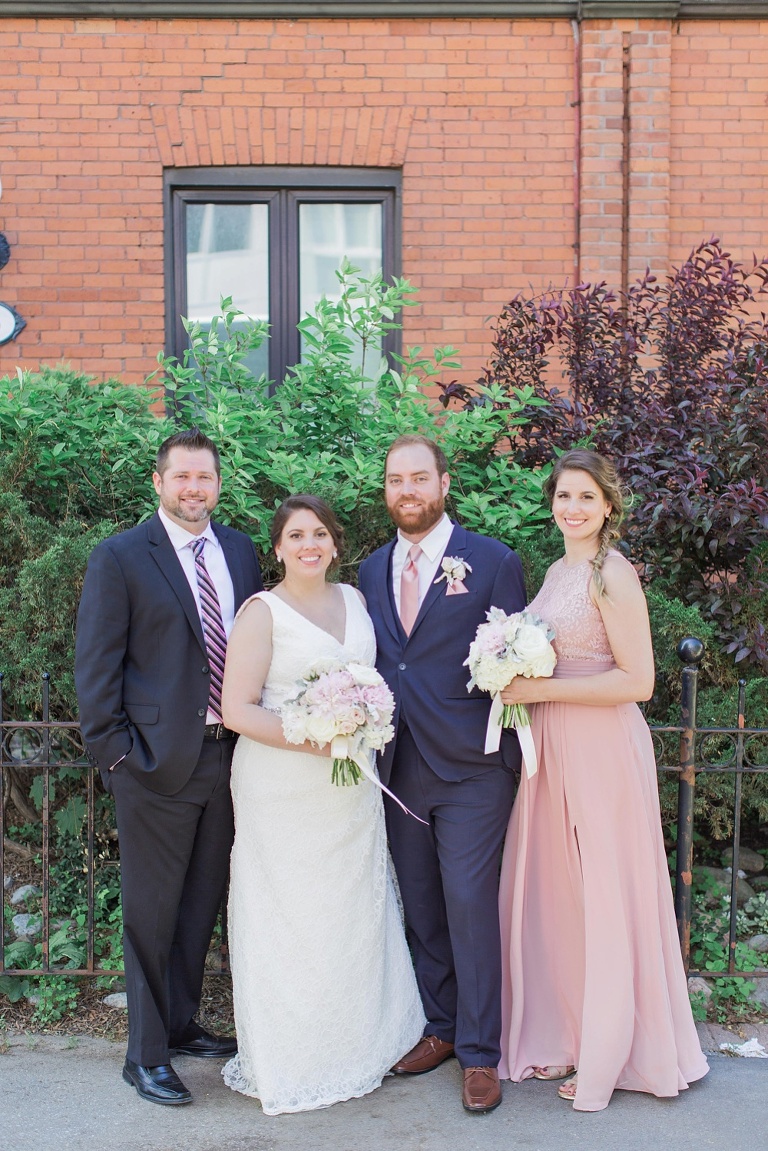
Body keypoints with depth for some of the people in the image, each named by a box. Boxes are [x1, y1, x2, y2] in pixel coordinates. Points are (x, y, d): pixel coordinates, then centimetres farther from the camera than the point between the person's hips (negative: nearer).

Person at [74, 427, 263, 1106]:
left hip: (228, 757, 5)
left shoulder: (241, 552, 8)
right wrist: (116, 754, -11)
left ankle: (180, 1024, 37)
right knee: (151, 914, 7)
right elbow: (96, 668, -7)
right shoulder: (120, 559, -7)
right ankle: (146, 1054, 23)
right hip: (158, 764, -5)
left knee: (202, 904, 18)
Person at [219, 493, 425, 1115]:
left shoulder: (353, 598, 8)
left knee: (356, 911, 13)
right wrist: (312, 739, -22)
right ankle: (291, 1059, 20)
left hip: (352, 782, 6)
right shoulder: (263, 612, -9)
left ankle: (360, 1042, 31)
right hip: (284, 788, -5)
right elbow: (236, 709, -13)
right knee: (291, 917, 2)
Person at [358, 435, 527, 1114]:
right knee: (420, 906, 14)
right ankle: (440, 1027, 30)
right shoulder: (371, 571, 11)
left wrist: (512, 760, -7)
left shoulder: (493, 562, -3)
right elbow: (369, 665, 15)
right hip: (398, 769, 5)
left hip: (470, 770, -5)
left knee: (471, 905, -2)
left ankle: (480, 1052, 12)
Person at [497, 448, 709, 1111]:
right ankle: (565, 1035, 28)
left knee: (606, 897, 5)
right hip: (551, 748, 8)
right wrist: (515, 675, 4)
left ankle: (611, 1052, 21)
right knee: (554, 890, 13)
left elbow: (637, 680, -19)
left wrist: (538, 690, -18)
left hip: (601, 750, -8)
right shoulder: (556, 572, 12)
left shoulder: (612, 573, -13)